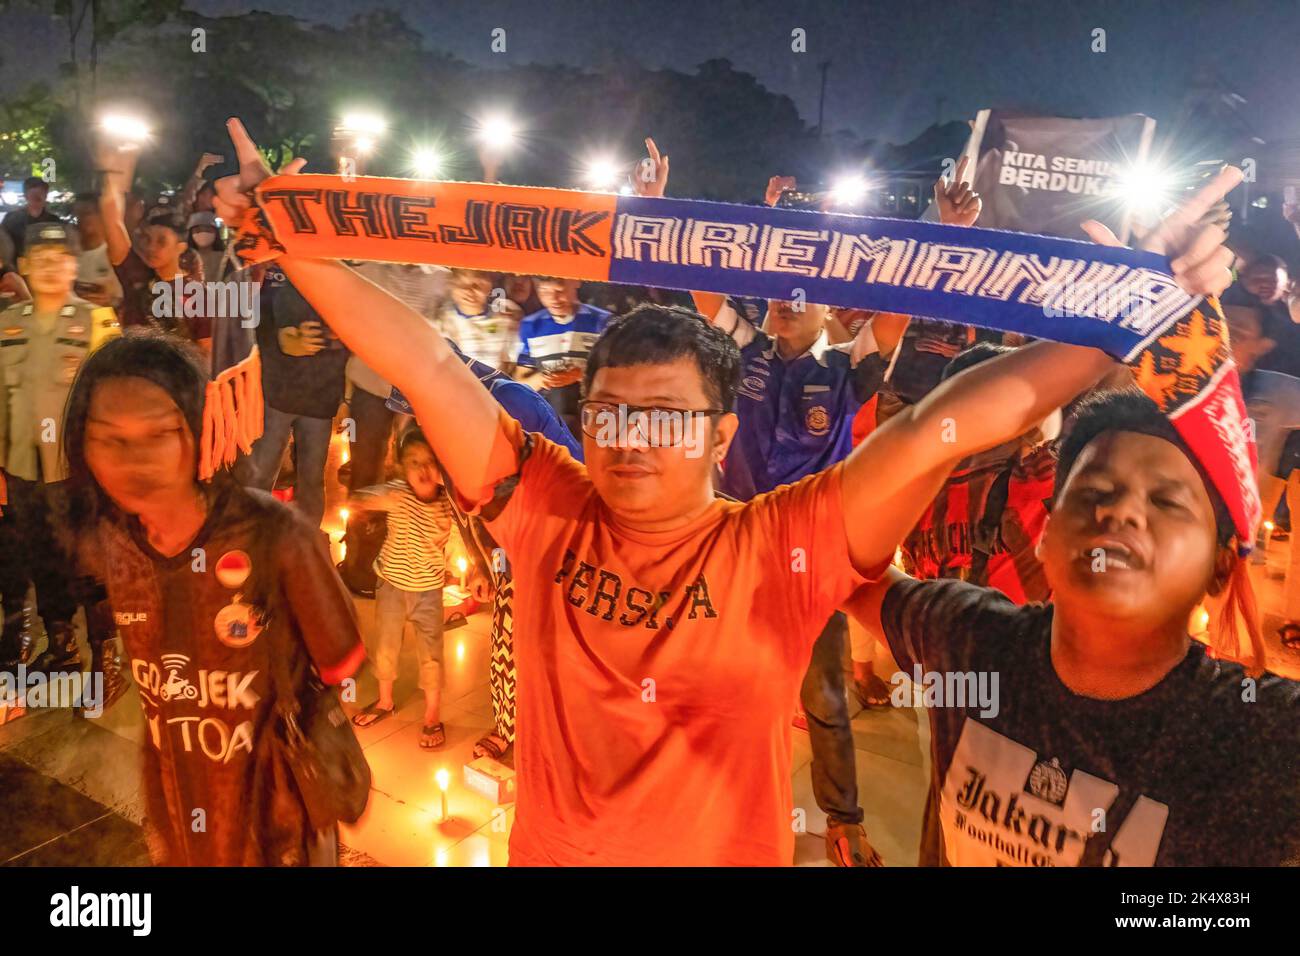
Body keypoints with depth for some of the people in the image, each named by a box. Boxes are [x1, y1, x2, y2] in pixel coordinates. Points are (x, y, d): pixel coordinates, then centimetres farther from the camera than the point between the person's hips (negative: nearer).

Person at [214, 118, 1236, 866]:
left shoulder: (788, 547, -18)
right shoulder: (547, 510, -11)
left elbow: (945, 423, -24)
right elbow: (428, 366, -11)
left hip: (729, 846, -2)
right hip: (546, 849, 3)